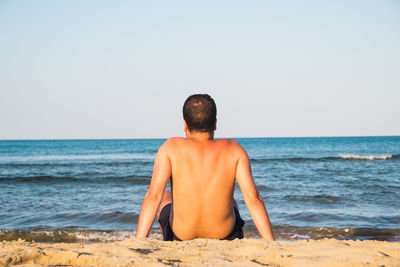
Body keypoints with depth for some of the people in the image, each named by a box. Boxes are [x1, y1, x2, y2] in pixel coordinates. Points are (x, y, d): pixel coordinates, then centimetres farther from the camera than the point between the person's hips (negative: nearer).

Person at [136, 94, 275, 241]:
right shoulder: (233, 149, -9)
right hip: (225, 239, 1)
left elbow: (154, 195, -21)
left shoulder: (171, 147, -12)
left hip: (181, 239, -1)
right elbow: (253, 198, -15)